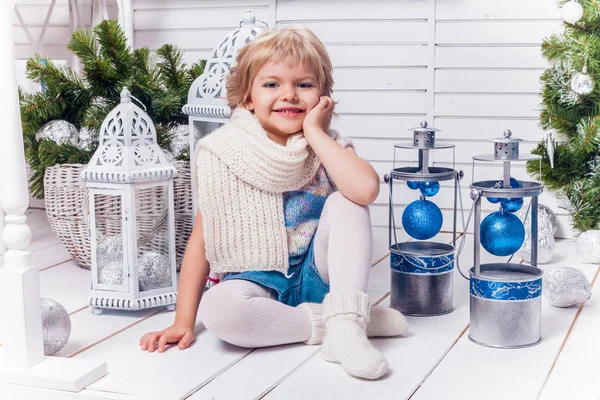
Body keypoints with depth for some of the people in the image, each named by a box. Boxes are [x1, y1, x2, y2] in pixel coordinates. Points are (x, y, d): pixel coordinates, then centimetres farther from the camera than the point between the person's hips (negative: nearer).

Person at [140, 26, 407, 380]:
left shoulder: (327, 148, -5)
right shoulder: (226, 158, -7)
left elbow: (366, 189, -28)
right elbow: (202, 240, -4)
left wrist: (315, 133, -20)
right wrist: (184, 321, -7)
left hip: (317, 275, 2)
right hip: (258, 284, -1)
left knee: (346, 201, -22)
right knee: (217, 307, -34)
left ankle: (346, 321, -28)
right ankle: (324, 323, -17)